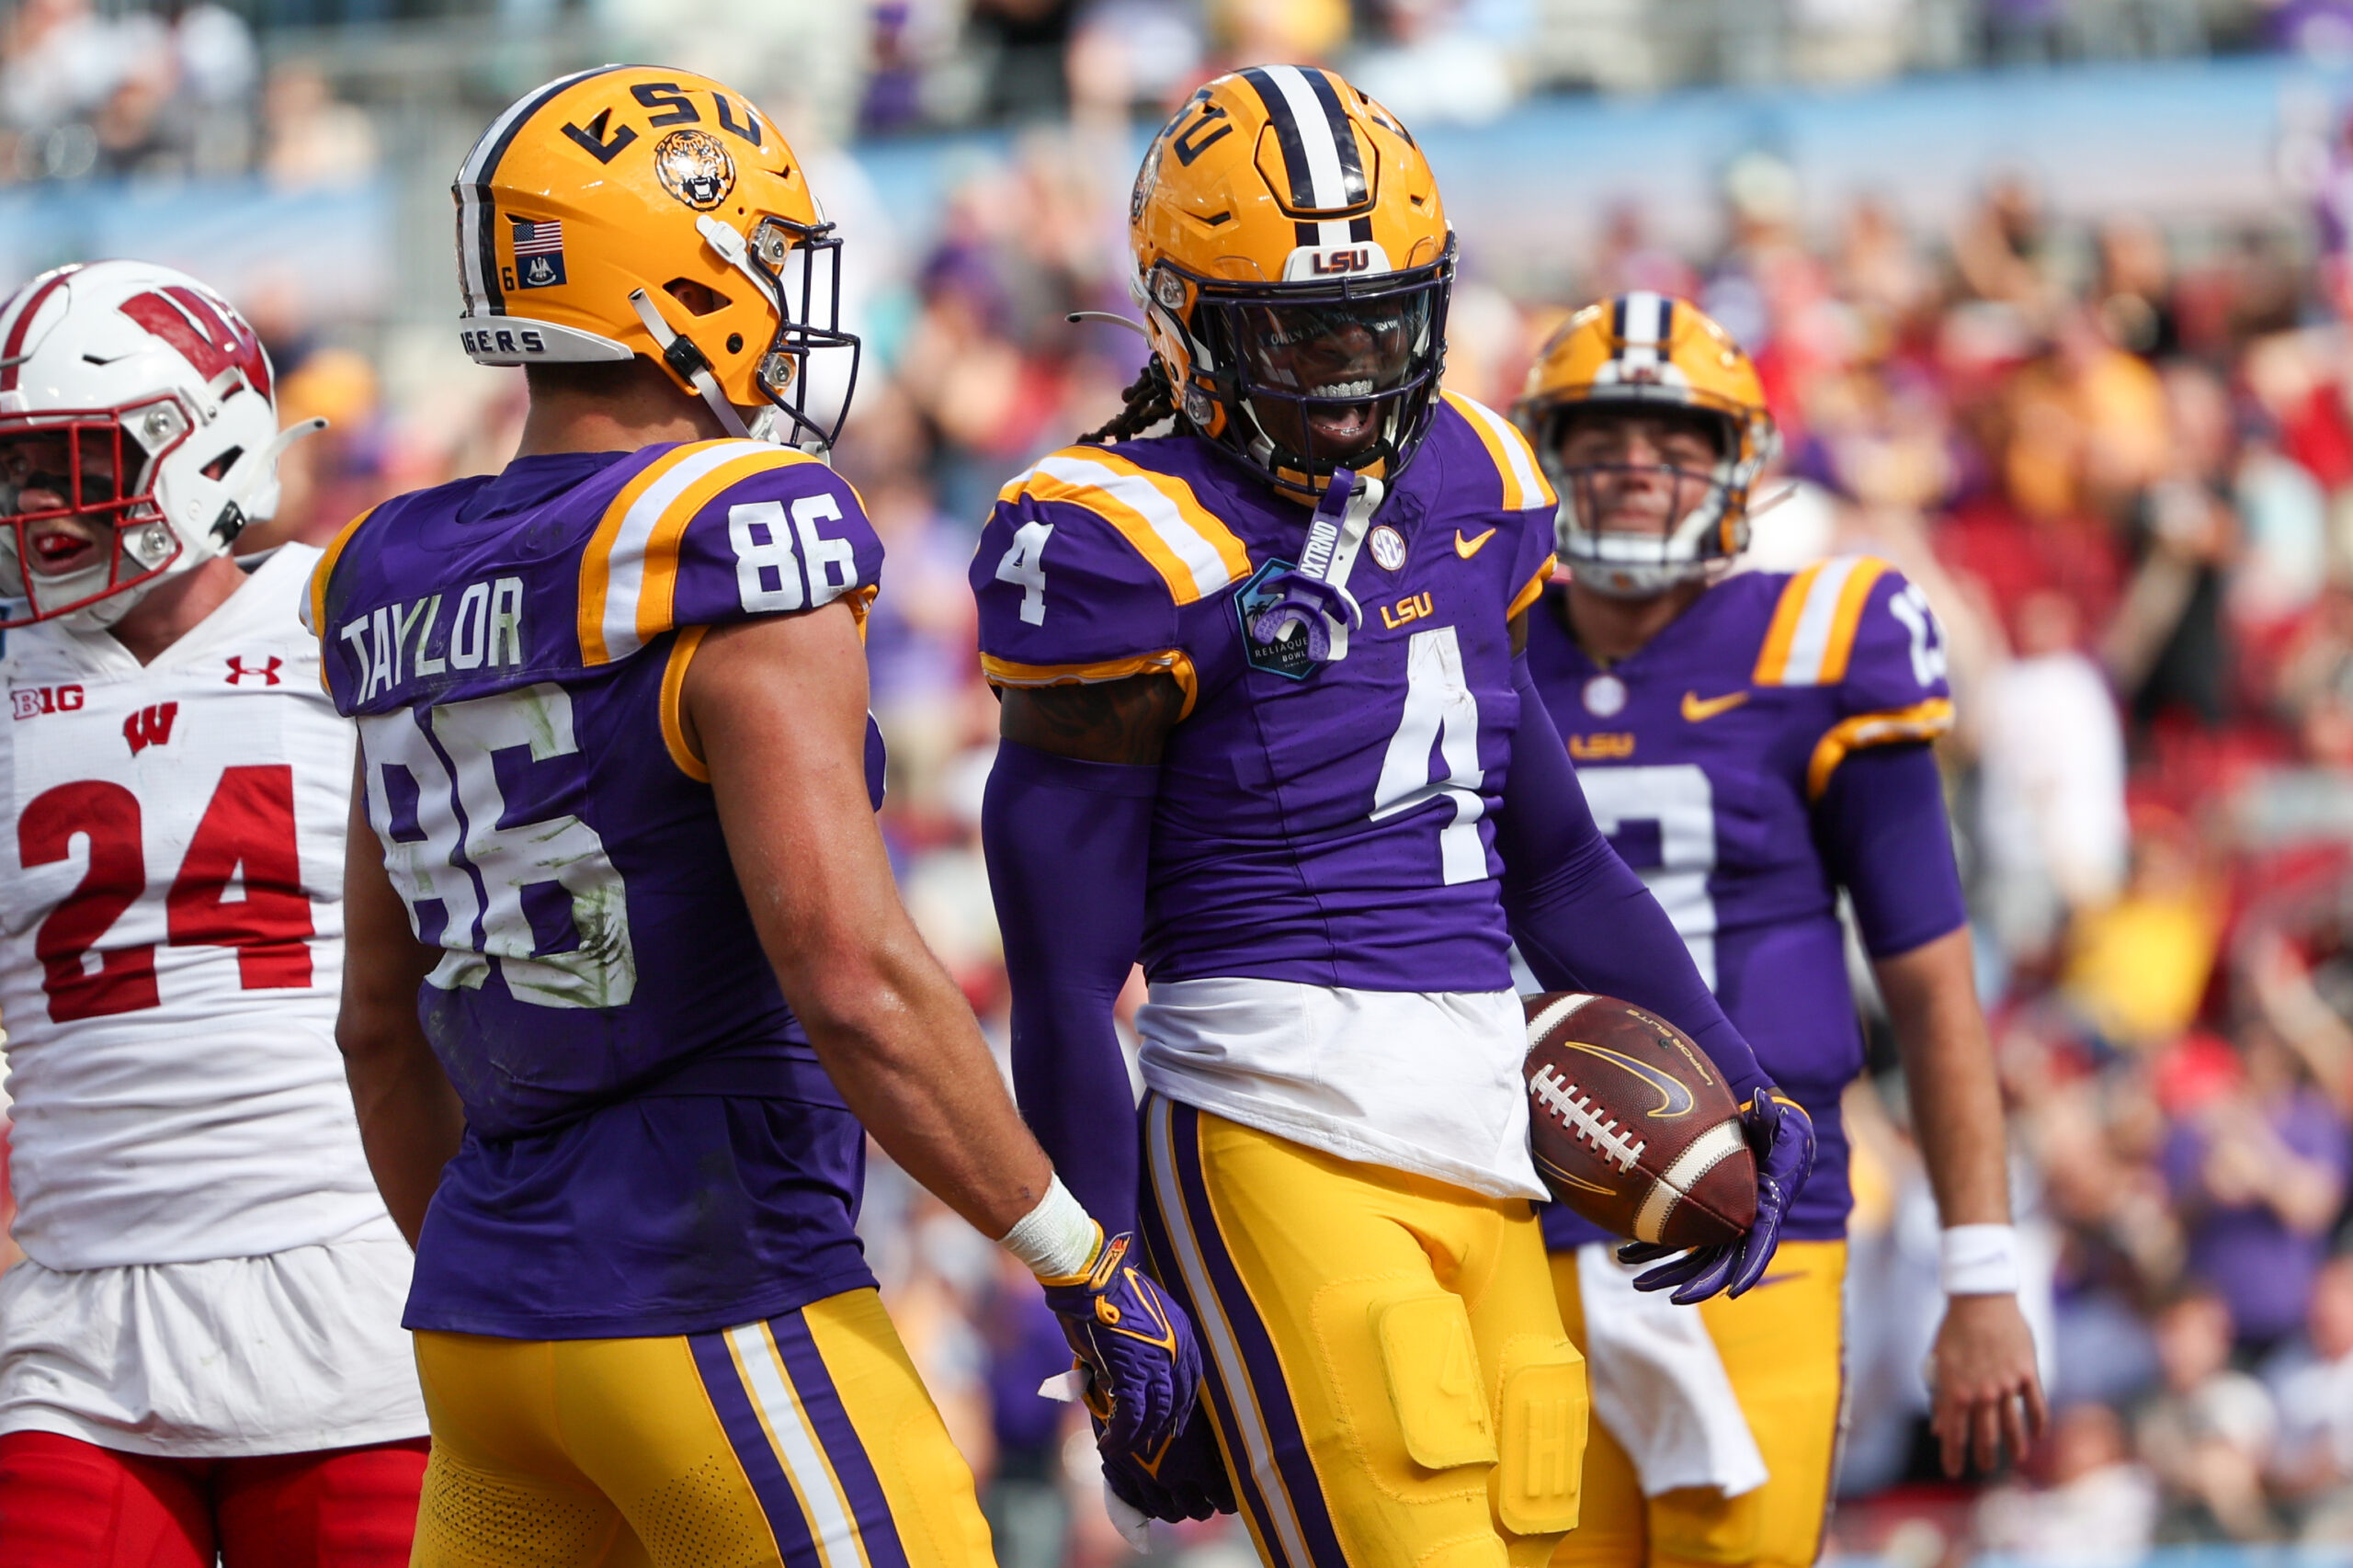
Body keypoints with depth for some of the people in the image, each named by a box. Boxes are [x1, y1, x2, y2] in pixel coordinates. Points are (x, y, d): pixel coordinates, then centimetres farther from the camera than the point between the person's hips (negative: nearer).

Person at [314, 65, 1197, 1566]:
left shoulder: (410, 597, 9)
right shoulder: (734, 560, -13)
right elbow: (853, 981, -20)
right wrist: (1090, 1267, -13)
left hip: (490, 1317, 8)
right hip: (718, 1314, -7)